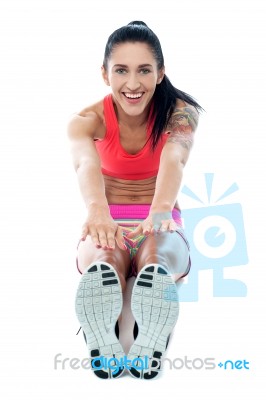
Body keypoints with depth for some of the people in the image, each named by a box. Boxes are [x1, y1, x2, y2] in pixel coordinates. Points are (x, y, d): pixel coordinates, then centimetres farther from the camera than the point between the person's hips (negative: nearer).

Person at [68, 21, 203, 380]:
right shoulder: (87, 119, -12)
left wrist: (161, 211, -59)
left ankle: (149, 349, -45)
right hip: (107, 224, 0)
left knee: (159, 257, -41)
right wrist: (97, 210, -61)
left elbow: (174, 158, -36)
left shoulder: (179, 112, -12)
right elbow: (86, 163, -37)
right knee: (102, 260, -40)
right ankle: (103, 350, -45)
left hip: (161, 224, 0)